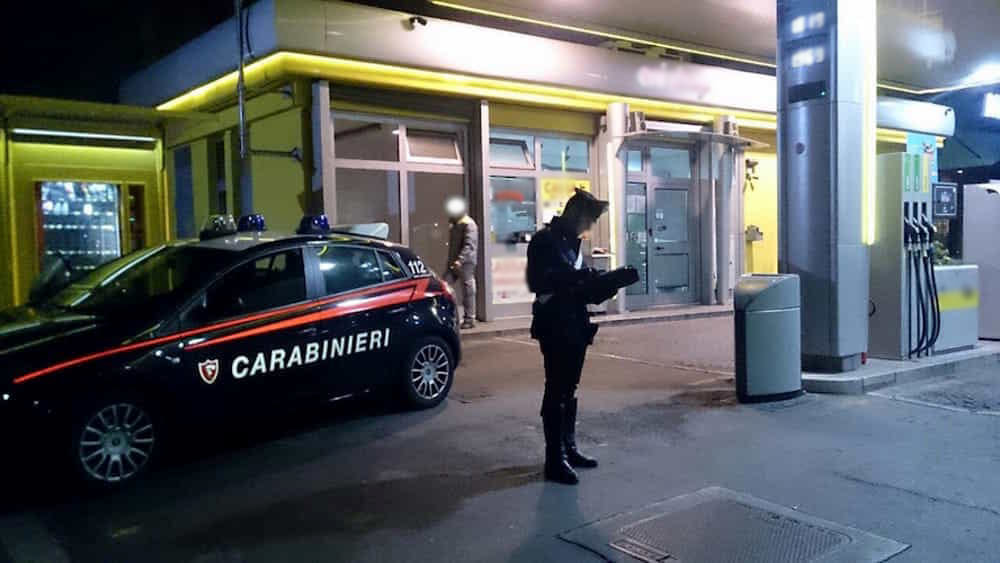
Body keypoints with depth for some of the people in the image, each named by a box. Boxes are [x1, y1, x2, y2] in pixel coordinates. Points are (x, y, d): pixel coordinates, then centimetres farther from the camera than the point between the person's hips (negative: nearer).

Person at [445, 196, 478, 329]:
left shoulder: (469, 225, -11)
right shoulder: (453, 224, 17)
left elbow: (469, 245, -21)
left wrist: (460, 260, -31)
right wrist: (451, 260, 19)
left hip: (465, 263, -8)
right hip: (453, 262, 8)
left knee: (468, 291, -2)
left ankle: (469, 319, 5)